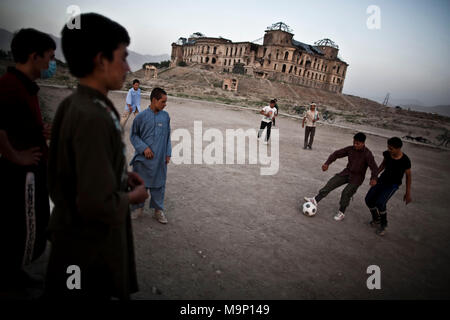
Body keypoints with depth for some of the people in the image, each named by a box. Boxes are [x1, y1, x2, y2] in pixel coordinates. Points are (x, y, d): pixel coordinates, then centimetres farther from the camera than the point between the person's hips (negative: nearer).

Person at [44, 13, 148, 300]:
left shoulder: (74, 104, 0)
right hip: (89, 245, -8)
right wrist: (132, 197, -13)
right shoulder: (94, 118, -30)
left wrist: (122, 176, 4)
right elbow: (99, 205, -32)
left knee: (99, 291, 28)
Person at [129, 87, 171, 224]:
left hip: (160, 159, 2)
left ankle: (158, 210, 26)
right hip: (143, 158, -2)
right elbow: (134, 135, 1)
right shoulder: (141, 116, -7)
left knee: (158, 184, 11)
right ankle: (138, 208, 29)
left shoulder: (165, 116, 3)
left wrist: (168, 154, 7)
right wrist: (143, 147, -12)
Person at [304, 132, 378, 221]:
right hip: (347, 173, 5)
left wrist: (373, 178, -46)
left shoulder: (367, 154, -19)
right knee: (331, 183, -8)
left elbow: (374, 168, -27)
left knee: (346, 192, -18)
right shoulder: (350, 149, -4)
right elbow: (337, 153, -1)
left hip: (357, 178, -5)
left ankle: (341, 213, 2)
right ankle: (315, 200, -6)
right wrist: (327, 163, -14)